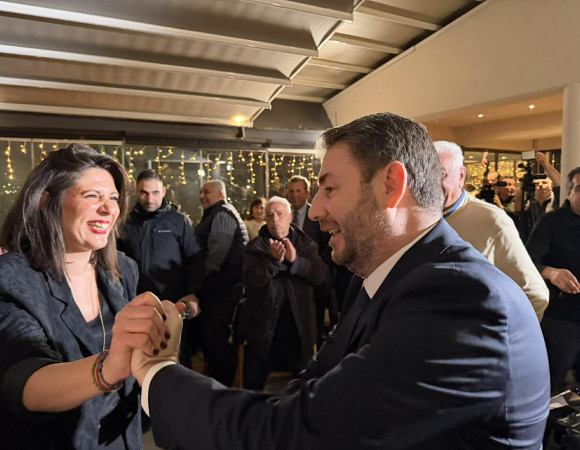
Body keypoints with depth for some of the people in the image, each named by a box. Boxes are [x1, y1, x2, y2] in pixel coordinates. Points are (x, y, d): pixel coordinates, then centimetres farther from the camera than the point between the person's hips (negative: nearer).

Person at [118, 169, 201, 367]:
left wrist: (194, 294, -15)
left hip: (175, 305, -3)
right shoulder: (128, 222, 6)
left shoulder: (179, 220, -2)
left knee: (178, 359, 10)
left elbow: (196, 260, -4)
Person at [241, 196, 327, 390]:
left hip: (298, 326, 1)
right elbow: (251, 279, -16)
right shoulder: (254, 247, -2)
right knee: (253, 384, 12)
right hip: (262, 327, -1)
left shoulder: (306, 245, 2)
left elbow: (320, 274, -11)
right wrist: (274, 260, -31)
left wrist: (295, 260, -26)